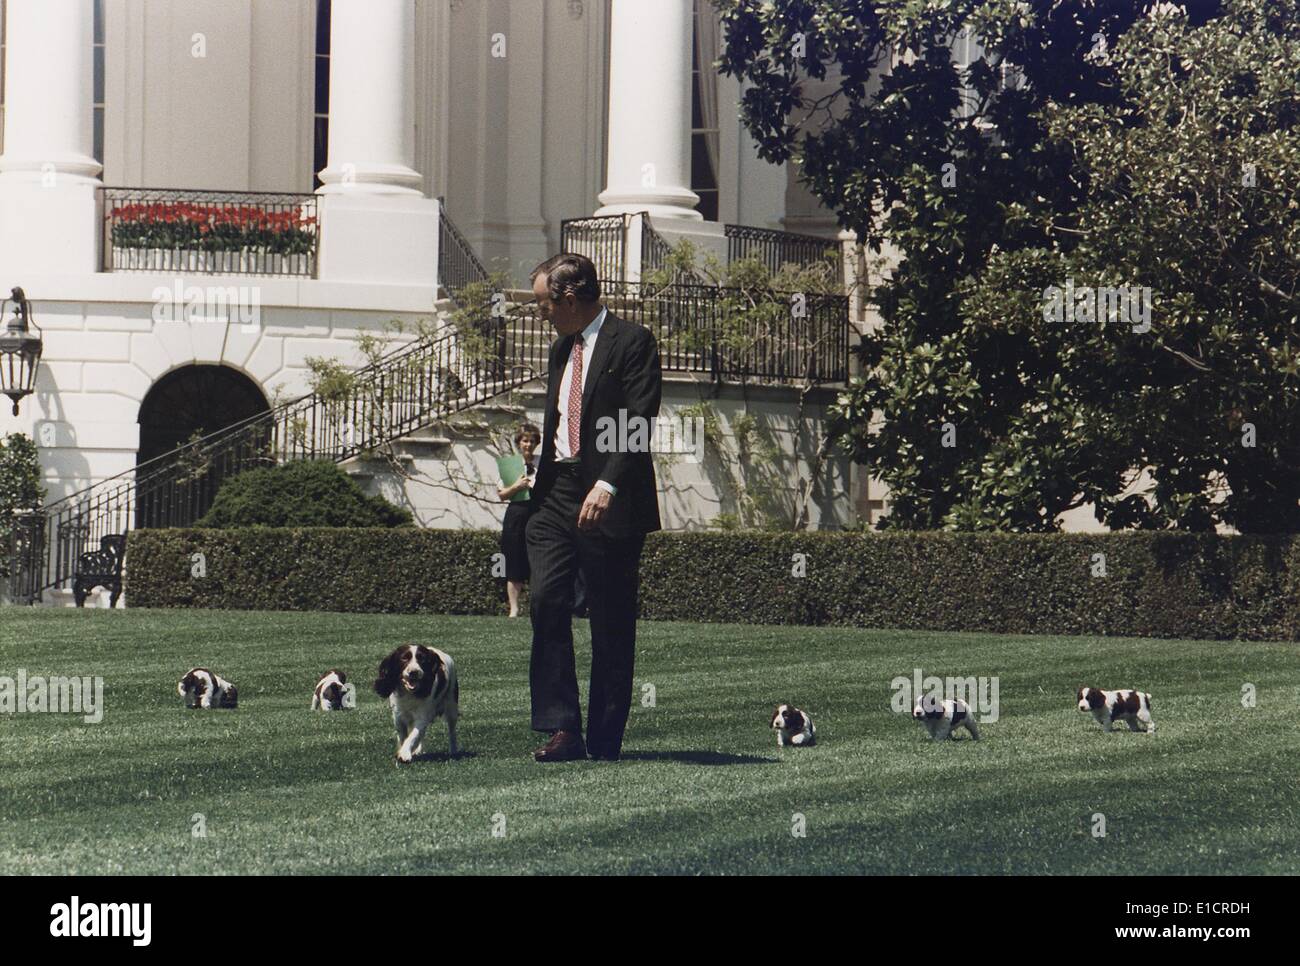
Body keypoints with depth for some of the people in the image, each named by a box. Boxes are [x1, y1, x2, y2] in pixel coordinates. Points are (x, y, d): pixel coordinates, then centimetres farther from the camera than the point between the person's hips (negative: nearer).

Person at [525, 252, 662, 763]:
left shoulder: (632, 342, -6)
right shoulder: (561, 350, 20)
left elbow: (639, 423, -16)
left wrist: (608, 484, -26)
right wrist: (539, 489, 20)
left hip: (610, 501, -7)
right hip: (557, 495, 7)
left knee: (611, 621, -1)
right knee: (547, 601, -9)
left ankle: (605, 740, 6)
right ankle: (562, 729, -8)